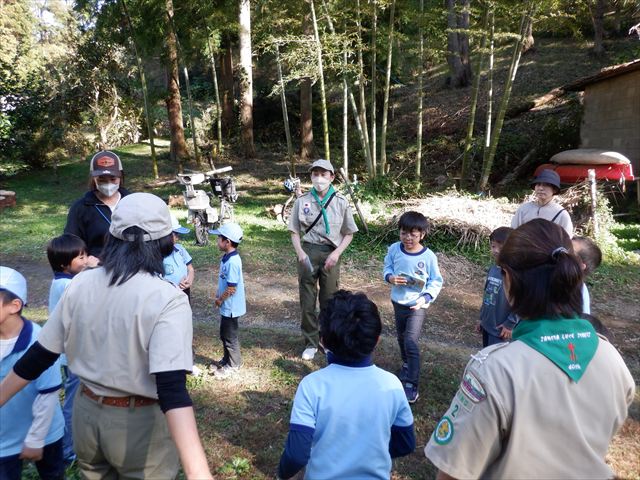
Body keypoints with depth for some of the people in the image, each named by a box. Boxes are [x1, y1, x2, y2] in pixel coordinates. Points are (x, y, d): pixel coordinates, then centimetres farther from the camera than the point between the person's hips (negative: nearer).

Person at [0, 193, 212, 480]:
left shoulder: (80, 285, -8)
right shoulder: (167, 299, -24)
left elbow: (40, 356, 0)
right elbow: (172, 391, -32)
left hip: (87, 412, 5)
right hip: (142, 422, -4)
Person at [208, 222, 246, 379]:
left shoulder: (232, 261, -27)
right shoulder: (227, 257, 3)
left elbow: (232, 288, -25)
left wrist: (219, 300, -12)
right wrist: (218, 294, 10)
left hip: (231, 306, -9)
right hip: (227, 305, 9)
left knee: (230, 336, 6)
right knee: (224, 334, 22)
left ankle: (234, 365, 22)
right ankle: (226, 359, 39)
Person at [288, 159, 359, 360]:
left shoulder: (341, 202, 1)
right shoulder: (302, 201, 2)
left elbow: (349, 233, 5)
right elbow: (294, 231, 5)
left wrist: (337, 253, -10)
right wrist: (300, 253, -11)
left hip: (330, 253, 0)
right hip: (308, 253, 1)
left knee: (329, 301, 10)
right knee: (307, 301, 6)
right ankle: (310, 343, 20)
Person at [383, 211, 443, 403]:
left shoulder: (428, 256, -17)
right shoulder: (394, 249, -9)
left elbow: (436, 281, -9)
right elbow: (387, 268, 4)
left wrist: (425, 298, -23)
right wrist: (390, 278, -18)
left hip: (417, 306, -4)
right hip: (398, 302, 5)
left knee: (411, 342, -14)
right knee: (402, 338, 22)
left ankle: (412, 385, -5)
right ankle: (407, 365, 50)